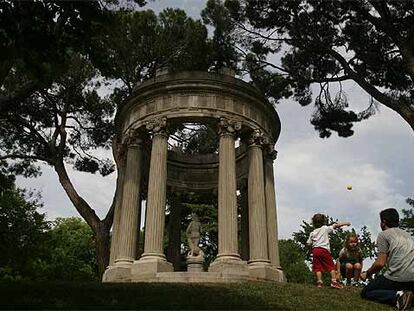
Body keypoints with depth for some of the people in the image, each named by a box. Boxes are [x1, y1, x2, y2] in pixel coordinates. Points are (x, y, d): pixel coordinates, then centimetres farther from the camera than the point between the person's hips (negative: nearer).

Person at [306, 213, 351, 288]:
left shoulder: (312, 233, 17)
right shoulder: (325, 228, 7)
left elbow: (308, 244, 9)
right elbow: (336, 225, 6)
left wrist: (311, 249, 26)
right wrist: (345, 223, 16)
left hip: (315, 250, 3)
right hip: (324, 249, -3)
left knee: (318, 267, 5)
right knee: (331, 266, 3)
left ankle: (319, 282, -3)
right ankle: (334, 281, -5)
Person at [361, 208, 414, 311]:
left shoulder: (383, 234, 3)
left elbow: (380, 263, -6)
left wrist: (367, 274, 12)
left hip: (397, 277, -7)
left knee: (365, 292, 8)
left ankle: (397, 295, -17)